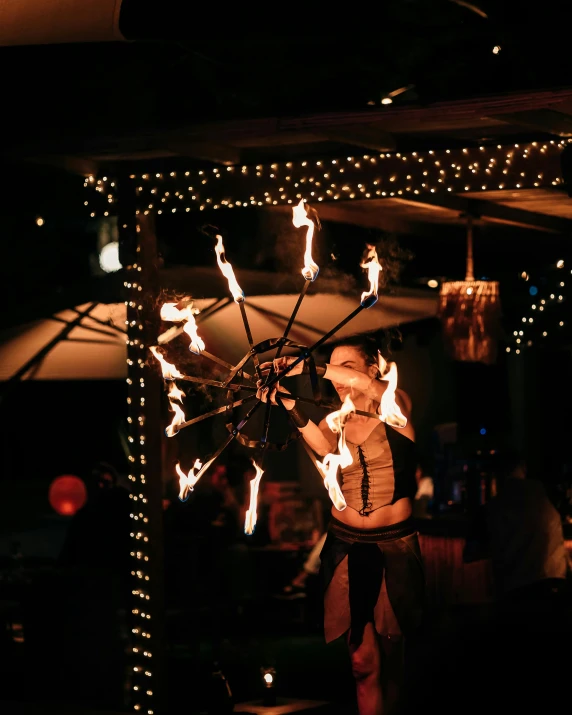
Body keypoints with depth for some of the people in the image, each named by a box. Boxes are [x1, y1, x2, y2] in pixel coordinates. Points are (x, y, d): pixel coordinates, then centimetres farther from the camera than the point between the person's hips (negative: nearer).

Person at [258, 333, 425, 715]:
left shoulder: (395, 406, -5)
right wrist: (289, 403, -30)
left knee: (391, 651, 6)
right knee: (363, 658, -3)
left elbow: (366, 386, -28)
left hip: (394, 547, -2)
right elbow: (323, 447, -18)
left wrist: (308, 368, -26)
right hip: (345, 544, 3)